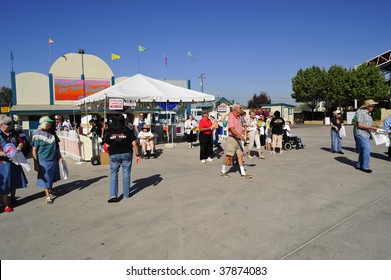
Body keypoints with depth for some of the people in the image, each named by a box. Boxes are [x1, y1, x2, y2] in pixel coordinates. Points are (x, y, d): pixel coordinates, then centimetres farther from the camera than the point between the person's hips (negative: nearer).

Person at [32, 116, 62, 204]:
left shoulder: (53, 133, 3)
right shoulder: (37, 134, -12)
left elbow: (57, 146, 12)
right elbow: (34, 150, -11)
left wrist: (60, 157, 11)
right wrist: (36, 163, -12)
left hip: (54, 159, 5)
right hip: (43, 160, -5)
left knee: (52, 177, 17)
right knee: (45, 178, 6)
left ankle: (50, 190, 39)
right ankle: (48, 196, 18)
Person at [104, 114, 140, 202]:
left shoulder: (109, 133, -2)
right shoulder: (128, 131, -5)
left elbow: (107, 146, -1)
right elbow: (134, 144, -7)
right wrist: (137, 155, 0)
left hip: (114, 155, 0)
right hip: (127, 154, 0)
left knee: (113, 174, 9)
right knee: (126, 174, 11)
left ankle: (113, 195, -2)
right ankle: (126, 194, 19)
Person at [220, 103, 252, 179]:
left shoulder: (238, 117, 13)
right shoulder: (231, 116, -14)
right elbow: (232, 129, -24)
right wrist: (240, 136, -28)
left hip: (238, 139, 8)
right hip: (232, 138, -8)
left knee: (240, 155, 5)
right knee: (228, 155, 0)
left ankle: (243, 173, 8)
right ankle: (223, 171, 15)